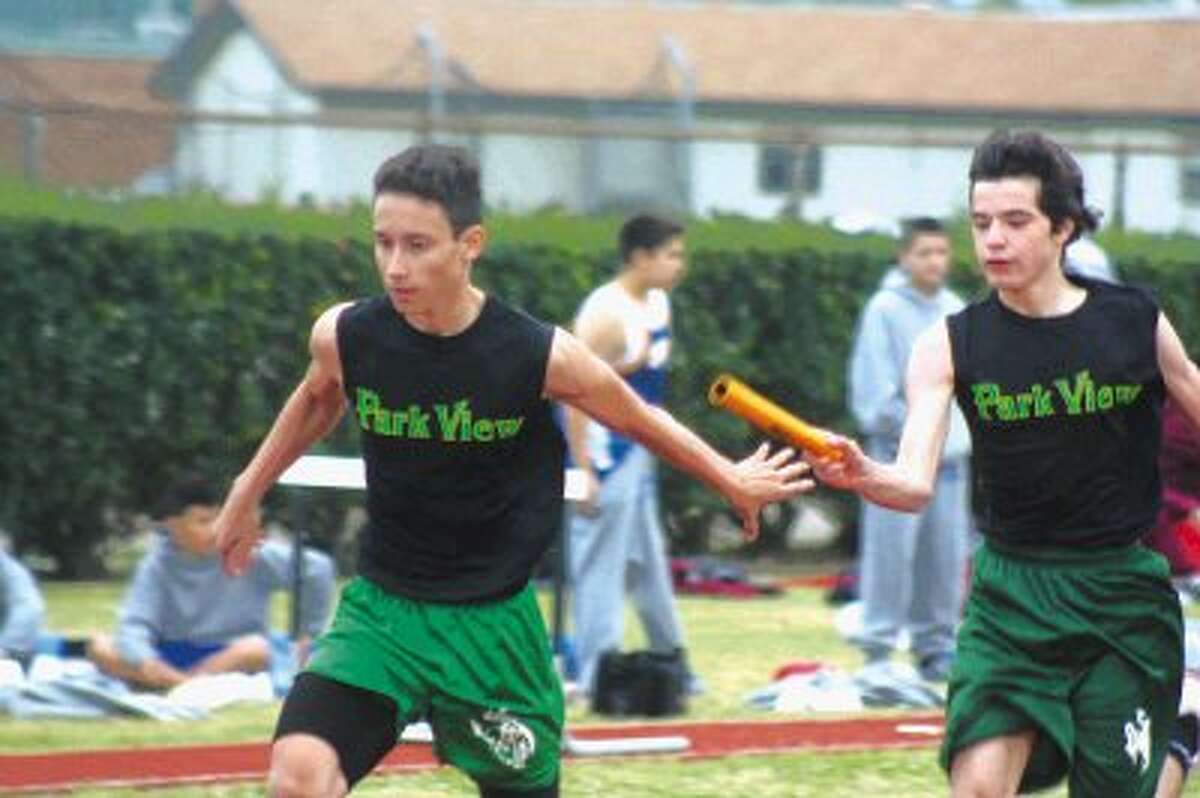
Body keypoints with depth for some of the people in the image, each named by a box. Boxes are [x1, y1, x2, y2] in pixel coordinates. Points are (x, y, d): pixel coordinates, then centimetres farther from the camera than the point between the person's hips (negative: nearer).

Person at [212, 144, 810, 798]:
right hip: (382, 610, 1)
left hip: (491, 622, -1)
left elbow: (639, 420, 4)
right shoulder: (345, 337, -10)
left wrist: (733, 481, 17)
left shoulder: (539, 356, -16)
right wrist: (246, 494, 25)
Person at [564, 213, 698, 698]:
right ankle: (596, 673, -4)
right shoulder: (606, 312, -19)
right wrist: (583, 471, -24)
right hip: (604, 447, -9)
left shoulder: (659, 304, 9)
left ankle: (671, 660, 26)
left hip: (639, 449, 9)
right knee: (601, 561, -6)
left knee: (648, 560, 17)